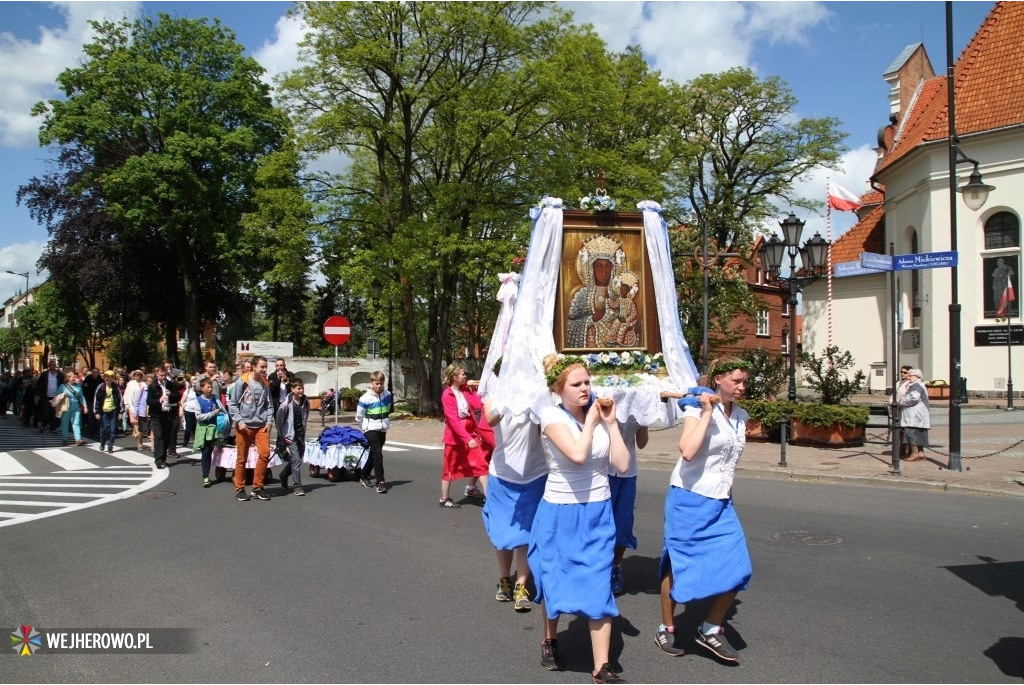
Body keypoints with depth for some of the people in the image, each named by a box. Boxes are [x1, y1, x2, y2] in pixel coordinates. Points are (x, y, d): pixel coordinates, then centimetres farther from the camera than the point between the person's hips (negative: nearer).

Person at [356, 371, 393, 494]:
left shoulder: (388, 395, 1)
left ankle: (364, 477, 34)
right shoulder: (365, 398, -14)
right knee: (378, 455, -14)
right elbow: (359, 417, -4)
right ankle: (380, 483, -13)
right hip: (371, 430, -6)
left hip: (383, 430, 6)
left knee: (374, 455, 17)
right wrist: (365, 429, 5)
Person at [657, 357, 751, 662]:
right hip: (689, 499, -6)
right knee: (677, 567, 5)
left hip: (721, 503, 6)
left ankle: (711, 630, 13)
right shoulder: (698, 409, -12)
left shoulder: (741, 416, 9)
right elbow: (687, 451, -28)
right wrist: (707, 413, -23)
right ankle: (666, 629, 24)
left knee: (736, 567, -4)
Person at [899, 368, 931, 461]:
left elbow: (913, 398, -25)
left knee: (912, 433, -12)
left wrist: (901, 402, -14)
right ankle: (920, 452, 14)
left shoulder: (916, 386, -13)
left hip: (914, 415, -11)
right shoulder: (920, 385, 23)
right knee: (919, 434, 12)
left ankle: (914, 453, -14)